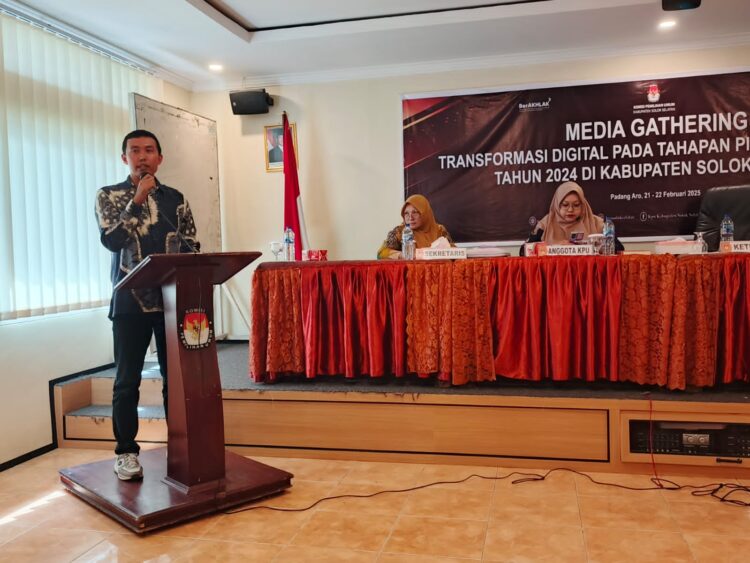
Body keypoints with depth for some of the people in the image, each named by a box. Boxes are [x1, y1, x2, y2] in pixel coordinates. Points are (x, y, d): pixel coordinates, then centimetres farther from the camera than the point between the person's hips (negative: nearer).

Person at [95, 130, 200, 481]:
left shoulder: (176, 199, 10)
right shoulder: (108, 196, 3)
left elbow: (192, 247, 9)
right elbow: (111, 241, -12)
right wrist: (137, 201, -16)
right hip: (130, 301, -2)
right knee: (127, 380, 3)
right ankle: (126, 451, 15)